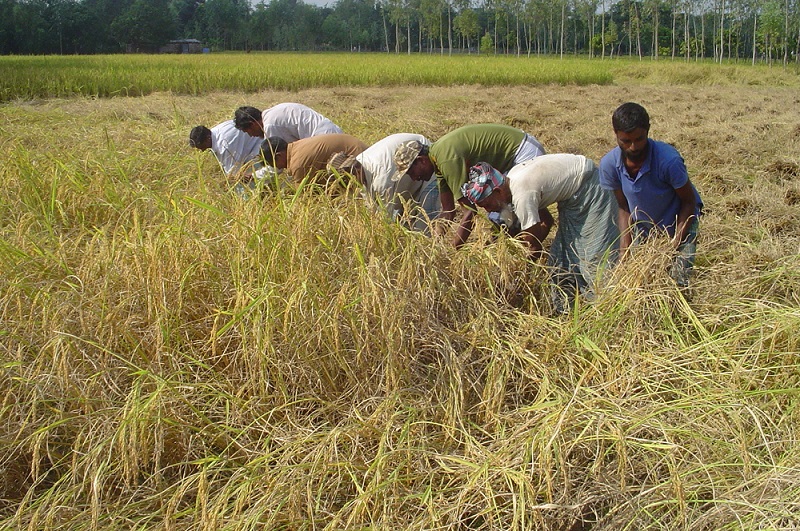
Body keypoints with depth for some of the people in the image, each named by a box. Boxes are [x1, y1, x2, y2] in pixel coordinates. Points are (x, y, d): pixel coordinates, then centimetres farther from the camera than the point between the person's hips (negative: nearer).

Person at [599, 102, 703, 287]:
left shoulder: (668, 160, -31)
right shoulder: (609, 164, -19)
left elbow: (689, 203, -17)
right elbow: (624, 208, -7)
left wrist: (674, 246, -24)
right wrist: (624, 251, -16)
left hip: (679, 223, -3)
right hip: (643, 226, 4)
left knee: (678, 281, -15)